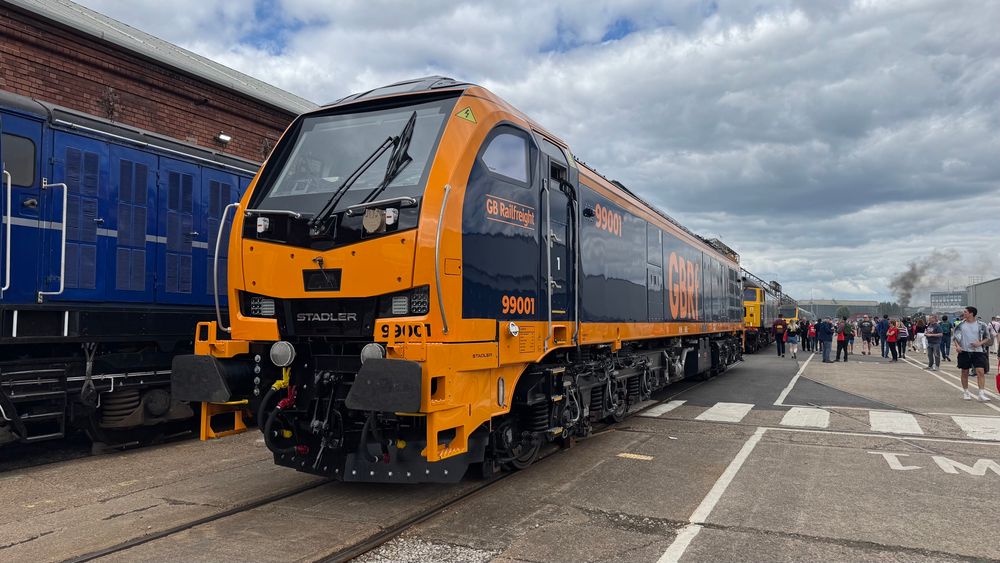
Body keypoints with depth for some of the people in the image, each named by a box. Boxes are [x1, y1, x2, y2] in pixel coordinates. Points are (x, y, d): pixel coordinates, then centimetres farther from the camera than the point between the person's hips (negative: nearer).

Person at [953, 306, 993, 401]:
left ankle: (982, 394, -9)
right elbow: (955, 336, 10)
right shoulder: (960, 324, 3)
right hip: (964, 351, 2)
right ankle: (966, 392, 21)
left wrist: (980, 343, -11)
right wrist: (957, 346, -7)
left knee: (980, 371, -11)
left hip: (977, 351, -1)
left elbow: (988, 338, 6)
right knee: (965, 373, 8)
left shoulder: (981, 325, -2)